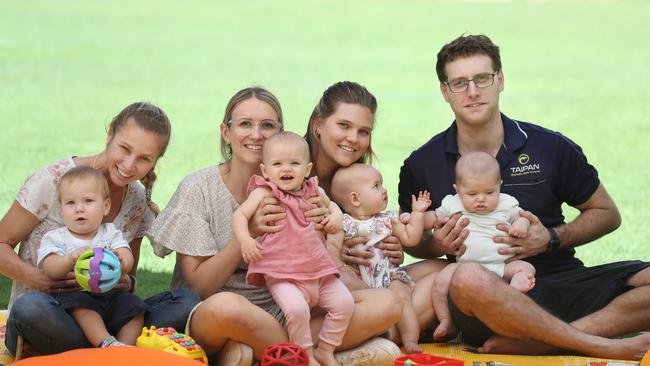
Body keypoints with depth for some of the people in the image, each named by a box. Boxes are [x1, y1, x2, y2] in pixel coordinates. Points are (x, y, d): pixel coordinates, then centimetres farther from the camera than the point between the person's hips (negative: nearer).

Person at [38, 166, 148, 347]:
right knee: (76, 301, -33)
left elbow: (128, 260, -4)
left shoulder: (111, 233, 14)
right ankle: (106, 343, -44)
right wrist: (70, 259, -35)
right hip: (73, 293, -3)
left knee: (133, 304, -20)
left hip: (110, 294, 3)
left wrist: (120, 262, -31)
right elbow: (50, 269, -12)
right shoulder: (55, 238, 7)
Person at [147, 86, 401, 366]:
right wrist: (248, 232, -22)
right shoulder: (199, 188, -6)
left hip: (276, 316, 5)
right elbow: (198, 287, -10)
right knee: (225, 306, -41)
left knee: (384, 305, -16)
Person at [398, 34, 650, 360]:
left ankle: (520, 343, -35)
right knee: (468, 280, -39)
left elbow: (607, 214, 15)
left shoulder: (550, 147, 6)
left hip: (562, 282, 2)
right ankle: (605, 346, -30)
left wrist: (551, 239, -4)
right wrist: (436, 246, -6)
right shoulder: (421, 166, 6)